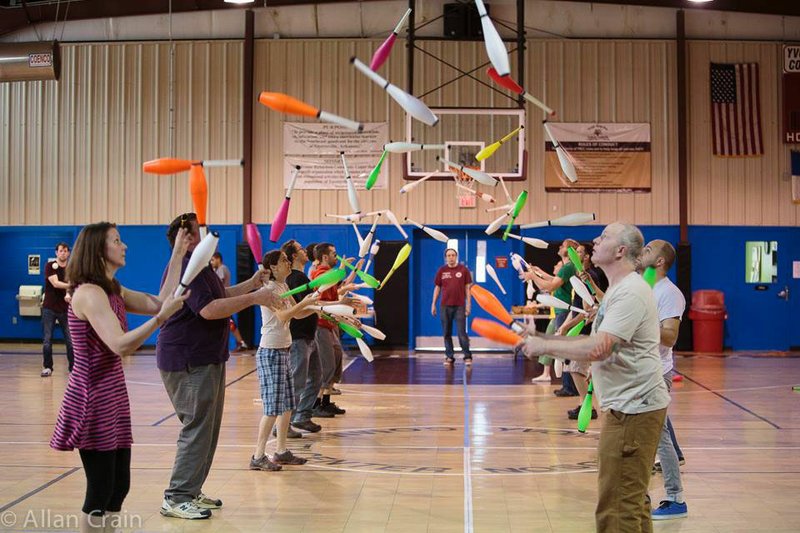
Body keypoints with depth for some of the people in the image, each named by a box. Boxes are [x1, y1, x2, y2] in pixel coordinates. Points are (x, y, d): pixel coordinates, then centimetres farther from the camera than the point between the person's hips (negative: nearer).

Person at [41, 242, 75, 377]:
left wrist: (69, 295, -24)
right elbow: (55, 283, -17)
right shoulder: (50, 266, -3)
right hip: (49, 308, -2)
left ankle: (73, 367, 9)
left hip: (65, 309, 2)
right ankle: (47, 367, 9)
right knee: (47, 339, 0)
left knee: (70, 339, 1)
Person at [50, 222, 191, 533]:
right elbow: (121, 345, -27)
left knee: (119, 486, 13)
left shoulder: (113, 292, 13)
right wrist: (162, 317, -26)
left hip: (112, 397, 10)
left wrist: (177, 256, 5)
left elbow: (159, 303, 5)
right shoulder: (89, 293, -17)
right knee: (101, 490, -1)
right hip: (93, 400, -10)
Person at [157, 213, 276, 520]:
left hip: (206, 359, 11)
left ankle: (191, 491, 24)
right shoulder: (186, 269, -19)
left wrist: (252, 283, 12)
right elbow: (209, 309, -29)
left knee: (206, 428, 15)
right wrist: (254, 299, -25)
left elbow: (221, 296, 24)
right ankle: (176, 498, -2)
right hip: (188, 362, -11)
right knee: (197, 429, -9)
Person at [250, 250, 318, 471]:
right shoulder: (269, 289, -14)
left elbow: (297, 314, 17)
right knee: (273, 407, -8)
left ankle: (281, 451, 20)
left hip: (283, 351, 9)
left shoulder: (283, 286, 13)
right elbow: (283, 316, -25)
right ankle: (258, 457, -2)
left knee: (287, 405, 11)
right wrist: (305, 301, -23)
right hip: (270, 353, -9)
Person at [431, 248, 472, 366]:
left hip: (459, 306, -2)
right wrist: (433, 304, 7)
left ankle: (467, 356, 3)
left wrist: (468, 304, -2)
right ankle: (449, 357, 15)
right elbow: (437, 288, 10)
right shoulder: (441, 271, 6)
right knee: (447, 333, 6)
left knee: (462, 332, -5)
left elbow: (467, 288, 3)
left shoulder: (463, 270, 1)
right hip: (445, 306, 2)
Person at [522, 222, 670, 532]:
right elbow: (598, 344, 17)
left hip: (633, 409, -11)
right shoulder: (617, 289, 17)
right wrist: (545, 340, 7)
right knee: (632, 501, 20)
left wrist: (544, 346, -16)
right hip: (625, 405, 11)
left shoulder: (630, 292, -19)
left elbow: (596, 349, -27)